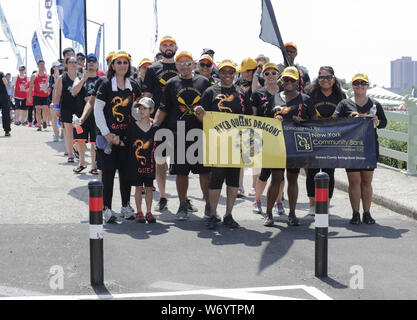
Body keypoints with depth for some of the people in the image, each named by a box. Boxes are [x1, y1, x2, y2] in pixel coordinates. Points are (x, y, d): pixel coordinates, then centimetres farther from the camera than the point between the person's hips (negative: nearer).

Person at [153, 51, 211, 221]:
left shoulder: (204, 82, 8)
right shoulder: (171, 84, 8)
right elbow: (163, 109, 7)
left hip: (201, 134, 0)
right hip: (178, 134, 0)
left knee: (205, 171, 1)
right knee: (181, 171, 4)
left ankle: (209, 205, 11)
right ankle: (183, 206, 16)